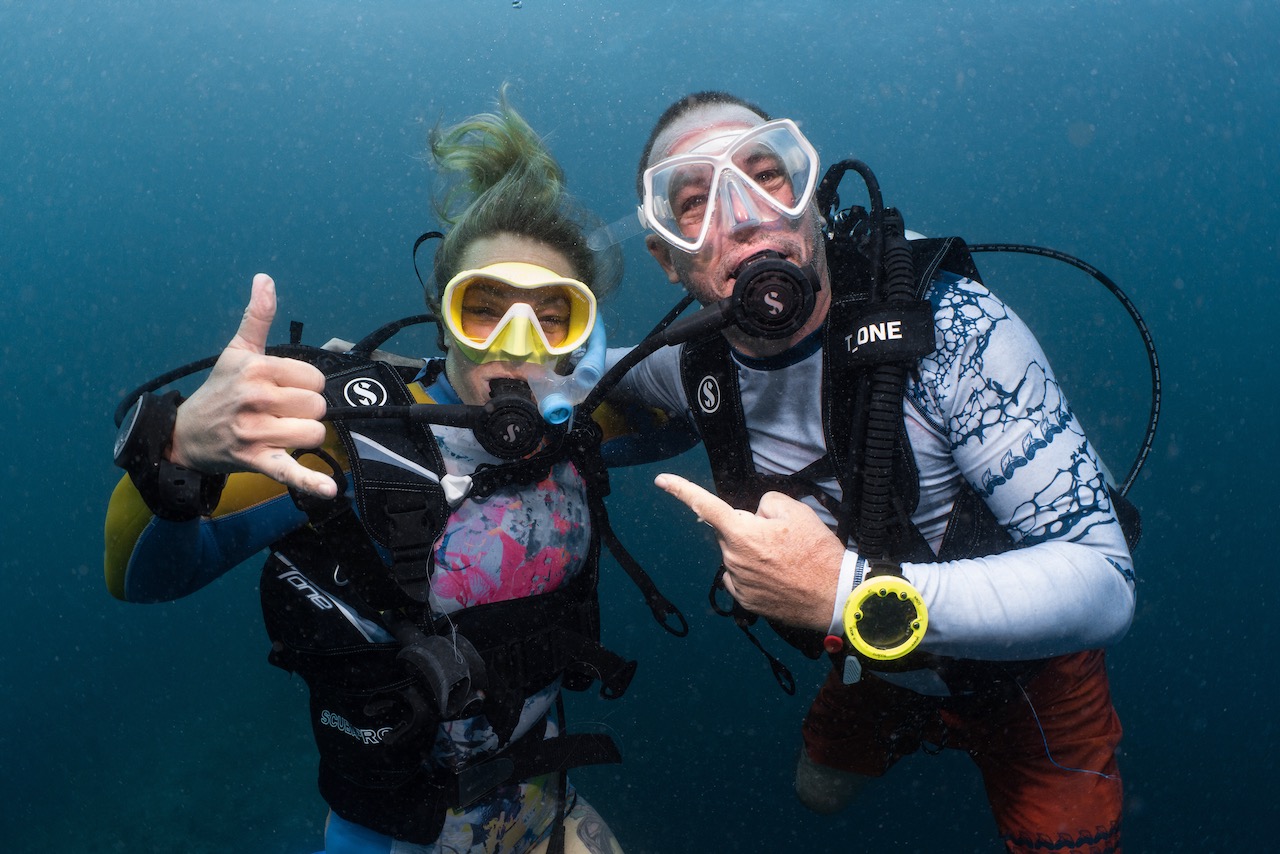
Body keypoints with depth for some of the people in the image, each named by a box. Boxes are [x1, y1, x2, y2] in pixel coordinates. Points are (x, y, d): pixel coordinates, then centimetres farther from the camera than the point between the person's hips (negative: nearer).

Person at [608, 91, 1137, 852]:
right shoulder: (698, 368, -17)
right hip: (881, 666, 5)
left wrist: (852, 592, -46)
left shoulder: (946, 322, -33)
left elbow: (1103, 584, -37)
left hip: (1030, 670, -4)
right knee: (822, 793, 28)